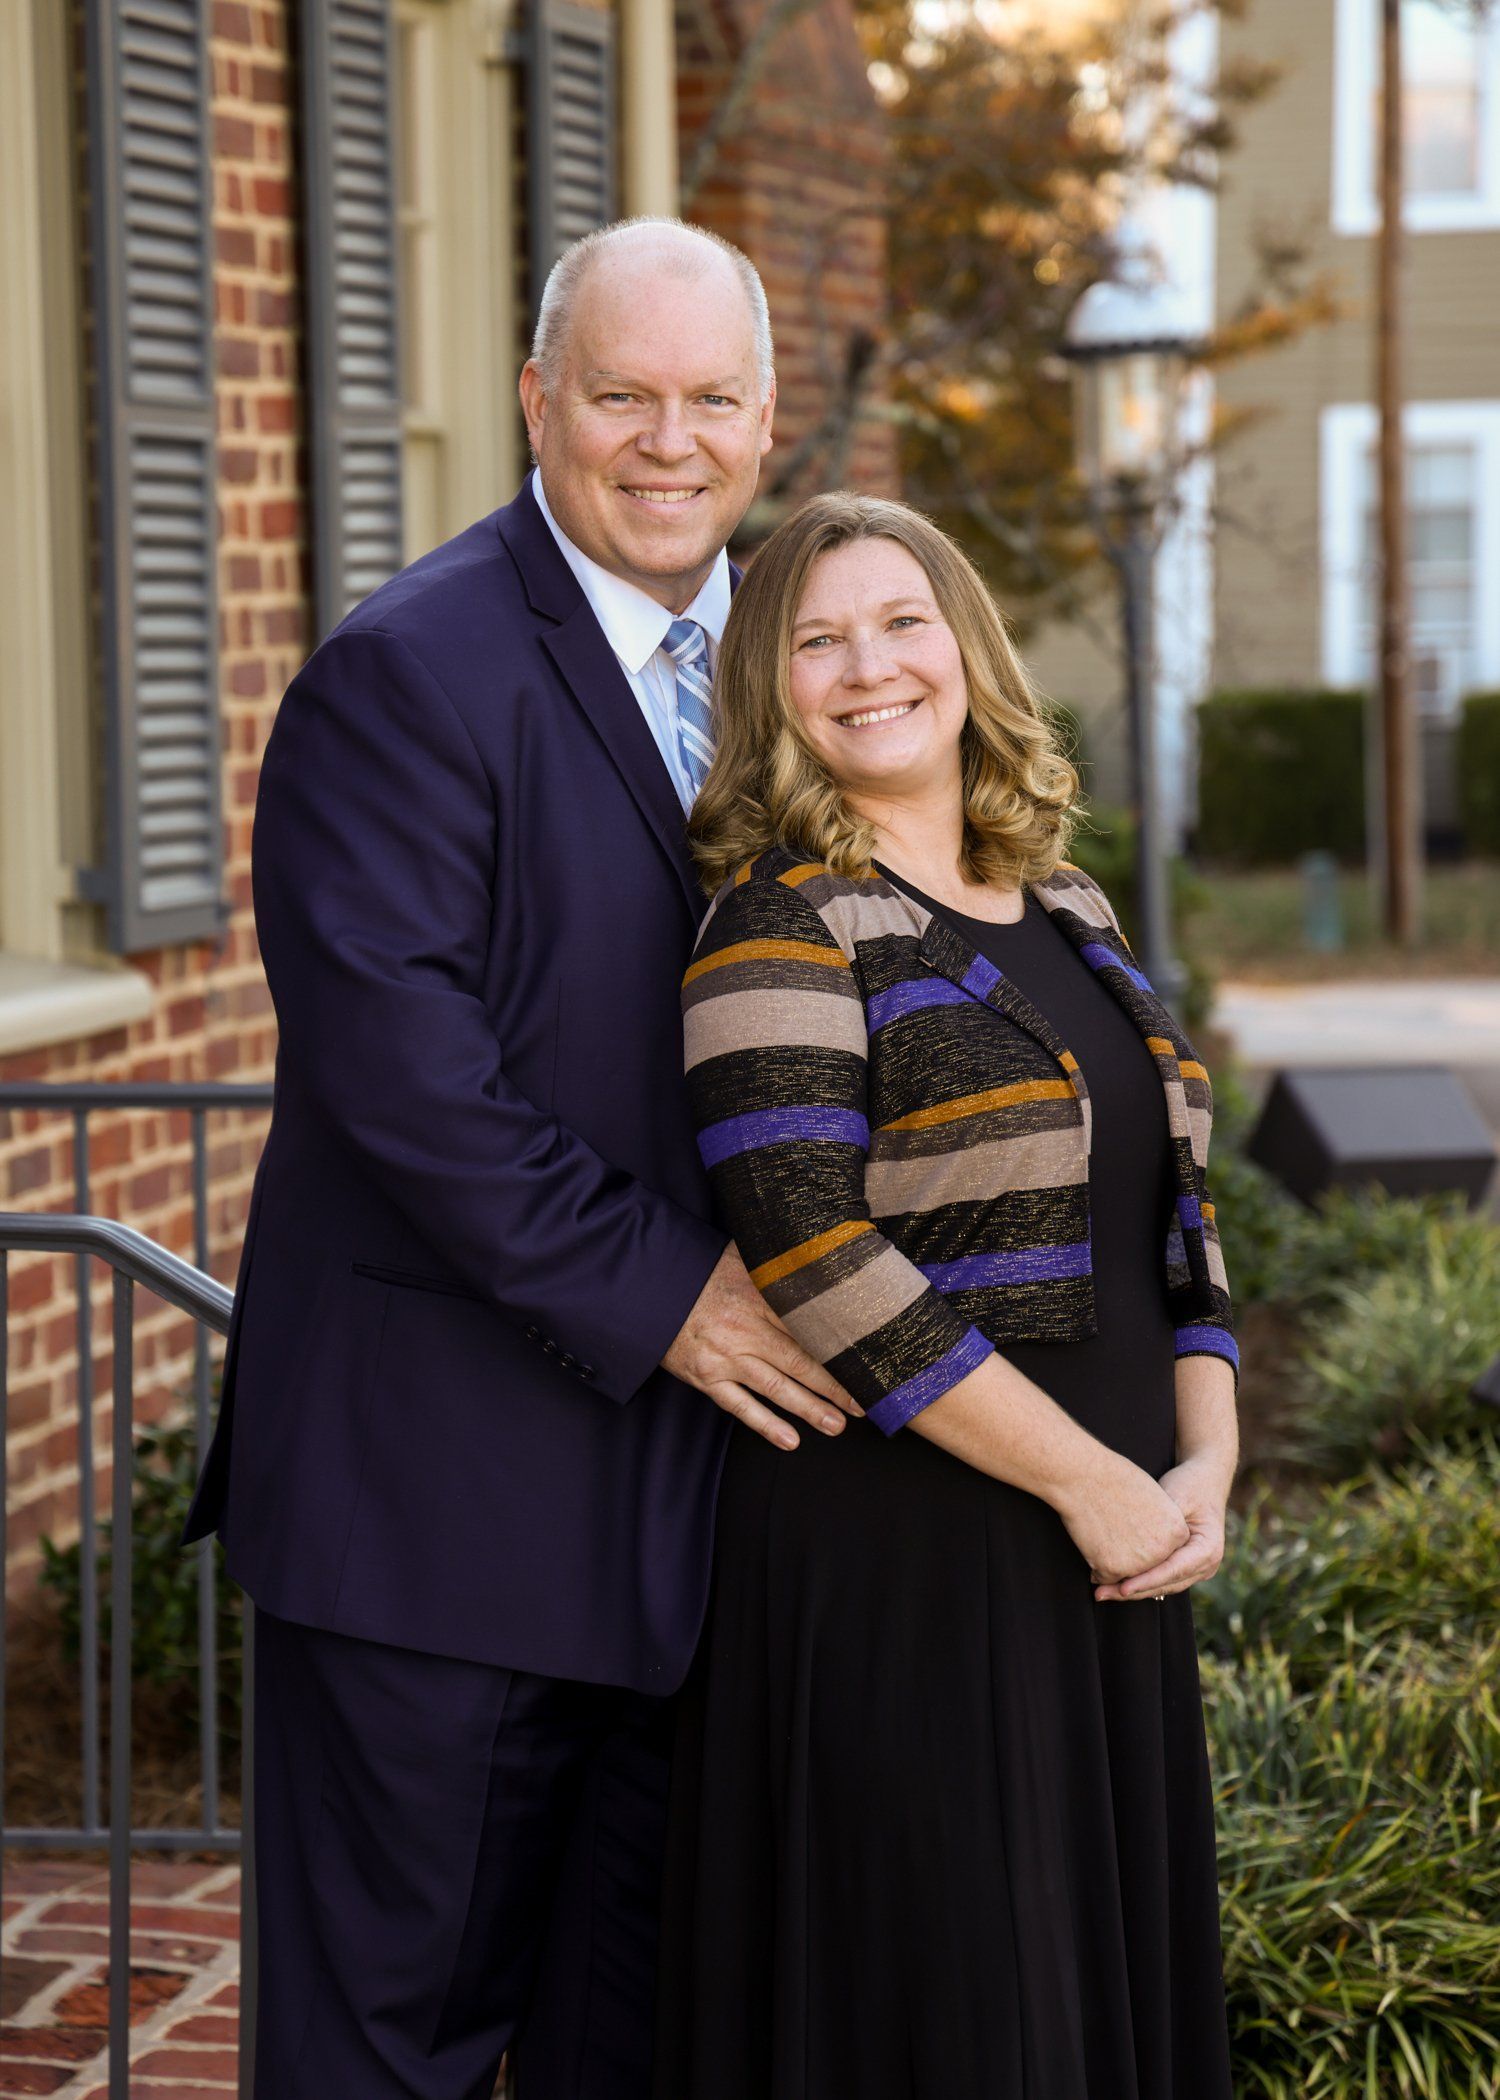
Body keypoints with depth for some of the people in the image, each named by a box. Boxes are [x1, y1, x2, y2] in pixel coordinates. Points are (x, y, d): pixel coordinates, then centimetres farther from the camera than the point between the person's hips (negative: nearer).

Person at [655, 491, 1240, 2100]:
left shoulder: (1066, 911, 12)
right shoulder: (779, 928, -10)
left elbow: (1173, 1198, 15)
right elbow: (814, 1256, -19)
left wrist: (1204, 1460, -1)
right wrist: (1085, 1475, -17)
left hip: (1103, 1556, 7)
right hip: (897, 1565, -7)